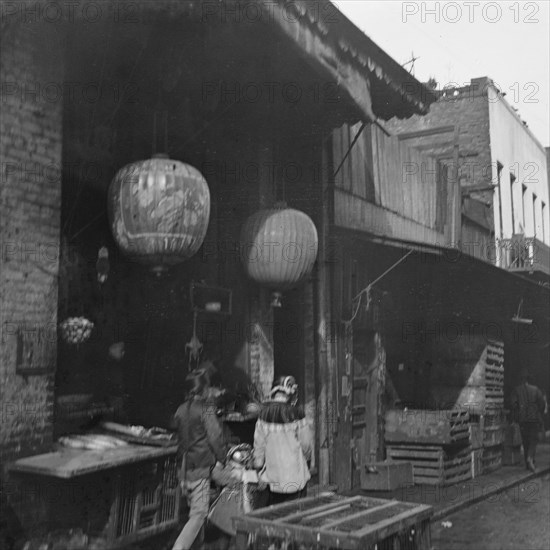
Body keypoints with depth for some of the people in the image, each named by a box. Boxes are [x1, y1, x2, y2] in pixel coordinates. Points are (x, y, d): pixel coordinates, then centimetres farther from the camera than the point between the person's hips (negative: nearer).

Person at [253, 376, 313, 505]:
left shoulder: (264, 414, -5)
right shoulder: (296, 414, -12)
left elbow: (259, 445, 0)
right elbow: (307, 443, -3)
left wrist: (258, 466, 13)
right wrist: (305, 457, 17)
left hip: (273, 476, 3)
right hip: (295, 476, -3)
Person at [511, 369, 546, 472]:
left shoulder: (517, 390, 1)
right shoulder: (536, 389, 0)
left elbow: (514, 405, -6)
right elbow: (542, 403, -3)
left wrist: (516, 417, 4)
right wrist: (540, 415, 9)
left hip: (522, 419, 1)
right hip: (534, 418, -1)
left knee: (525, 441, 10)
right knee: (533, 440, 4)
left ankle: (528, 464, 13)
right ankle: (530, 458, -20)